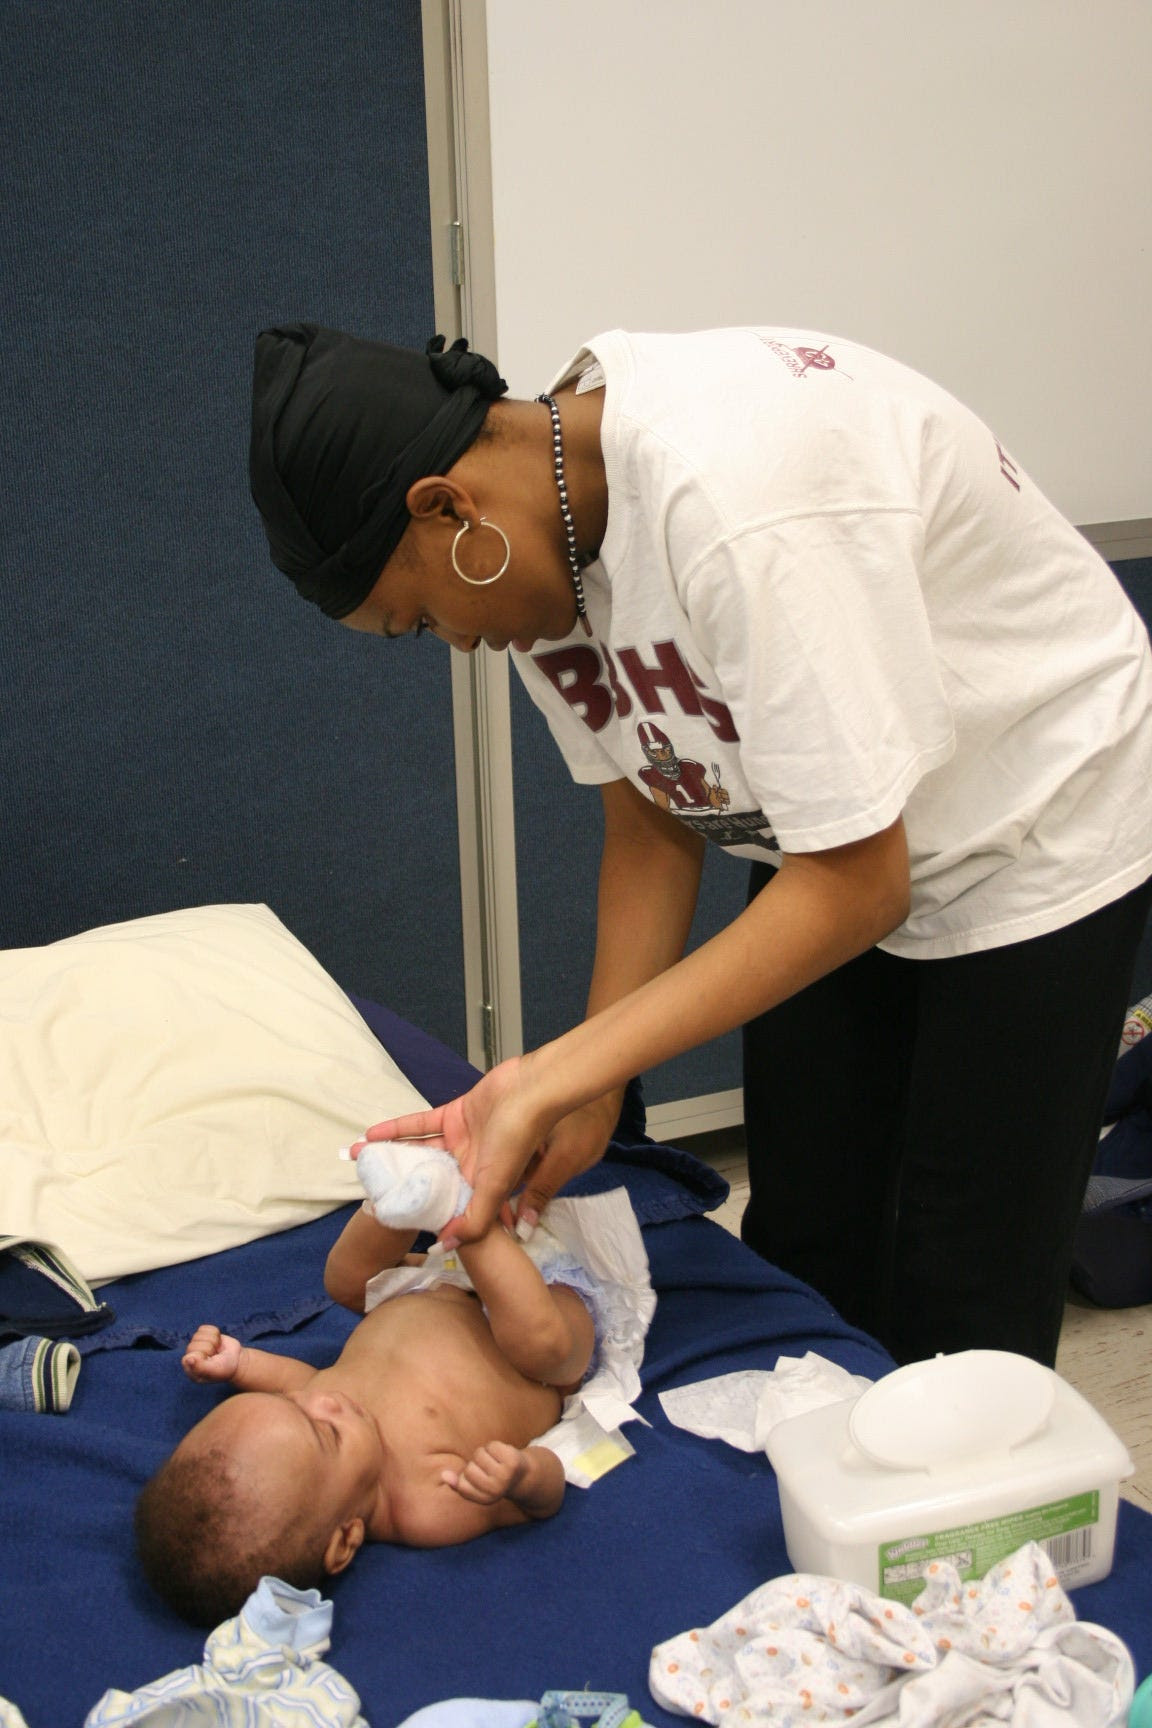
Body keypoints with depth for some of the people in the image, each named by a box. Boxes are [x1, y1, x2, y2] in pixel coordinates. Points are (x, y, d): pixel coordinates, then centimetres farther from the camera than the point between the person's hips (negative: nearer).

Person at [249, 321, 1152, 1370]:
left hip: (1036, 834, -7)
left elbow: (858, 884, -32)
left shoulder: (731, 497, -36)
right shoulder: (532, 553, -10)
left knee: (963, 1307, -2)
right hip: (830, 847, 7)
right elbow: (653, 823, -1)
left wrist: (558, 1076, -32)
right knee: (802, 1243, 11)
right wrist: (593, 1093, -12)